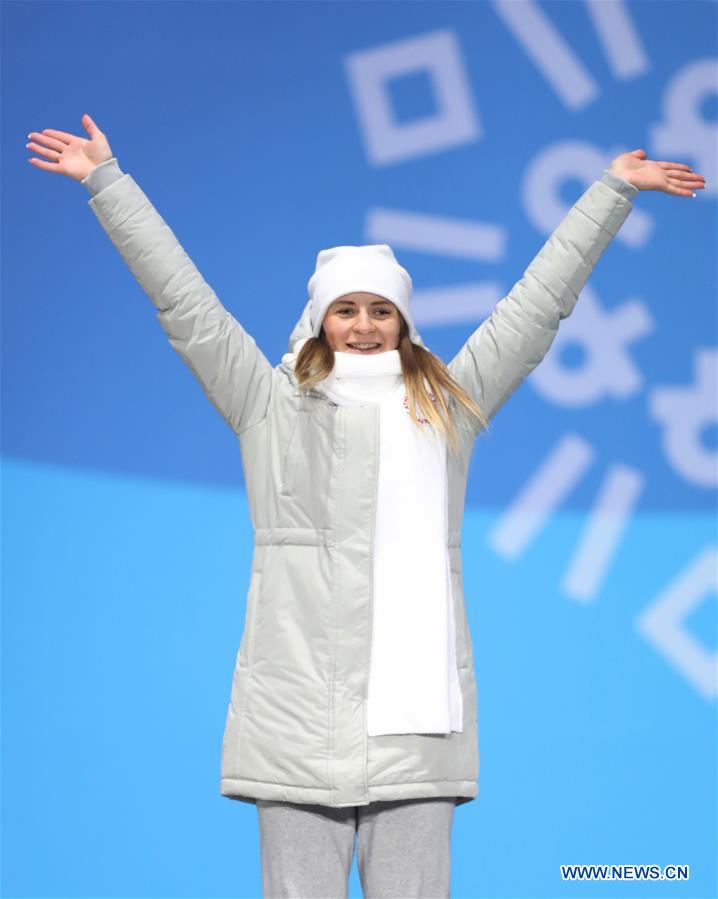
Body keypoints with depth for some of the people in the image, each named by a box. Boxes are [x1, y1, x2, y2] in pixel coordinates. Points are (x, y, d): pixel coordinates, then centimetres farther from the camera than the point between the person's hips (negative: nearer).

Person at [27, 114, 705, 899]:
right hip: (299, 714, -1)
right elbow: (184, 301, 11)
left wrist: (613, 189, 23)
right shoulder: (271, 406, 11)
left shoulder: (448, 405, 15)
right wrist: (106, 181, 11)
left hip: (414, 712, 1)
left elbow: (539, 302, 19)